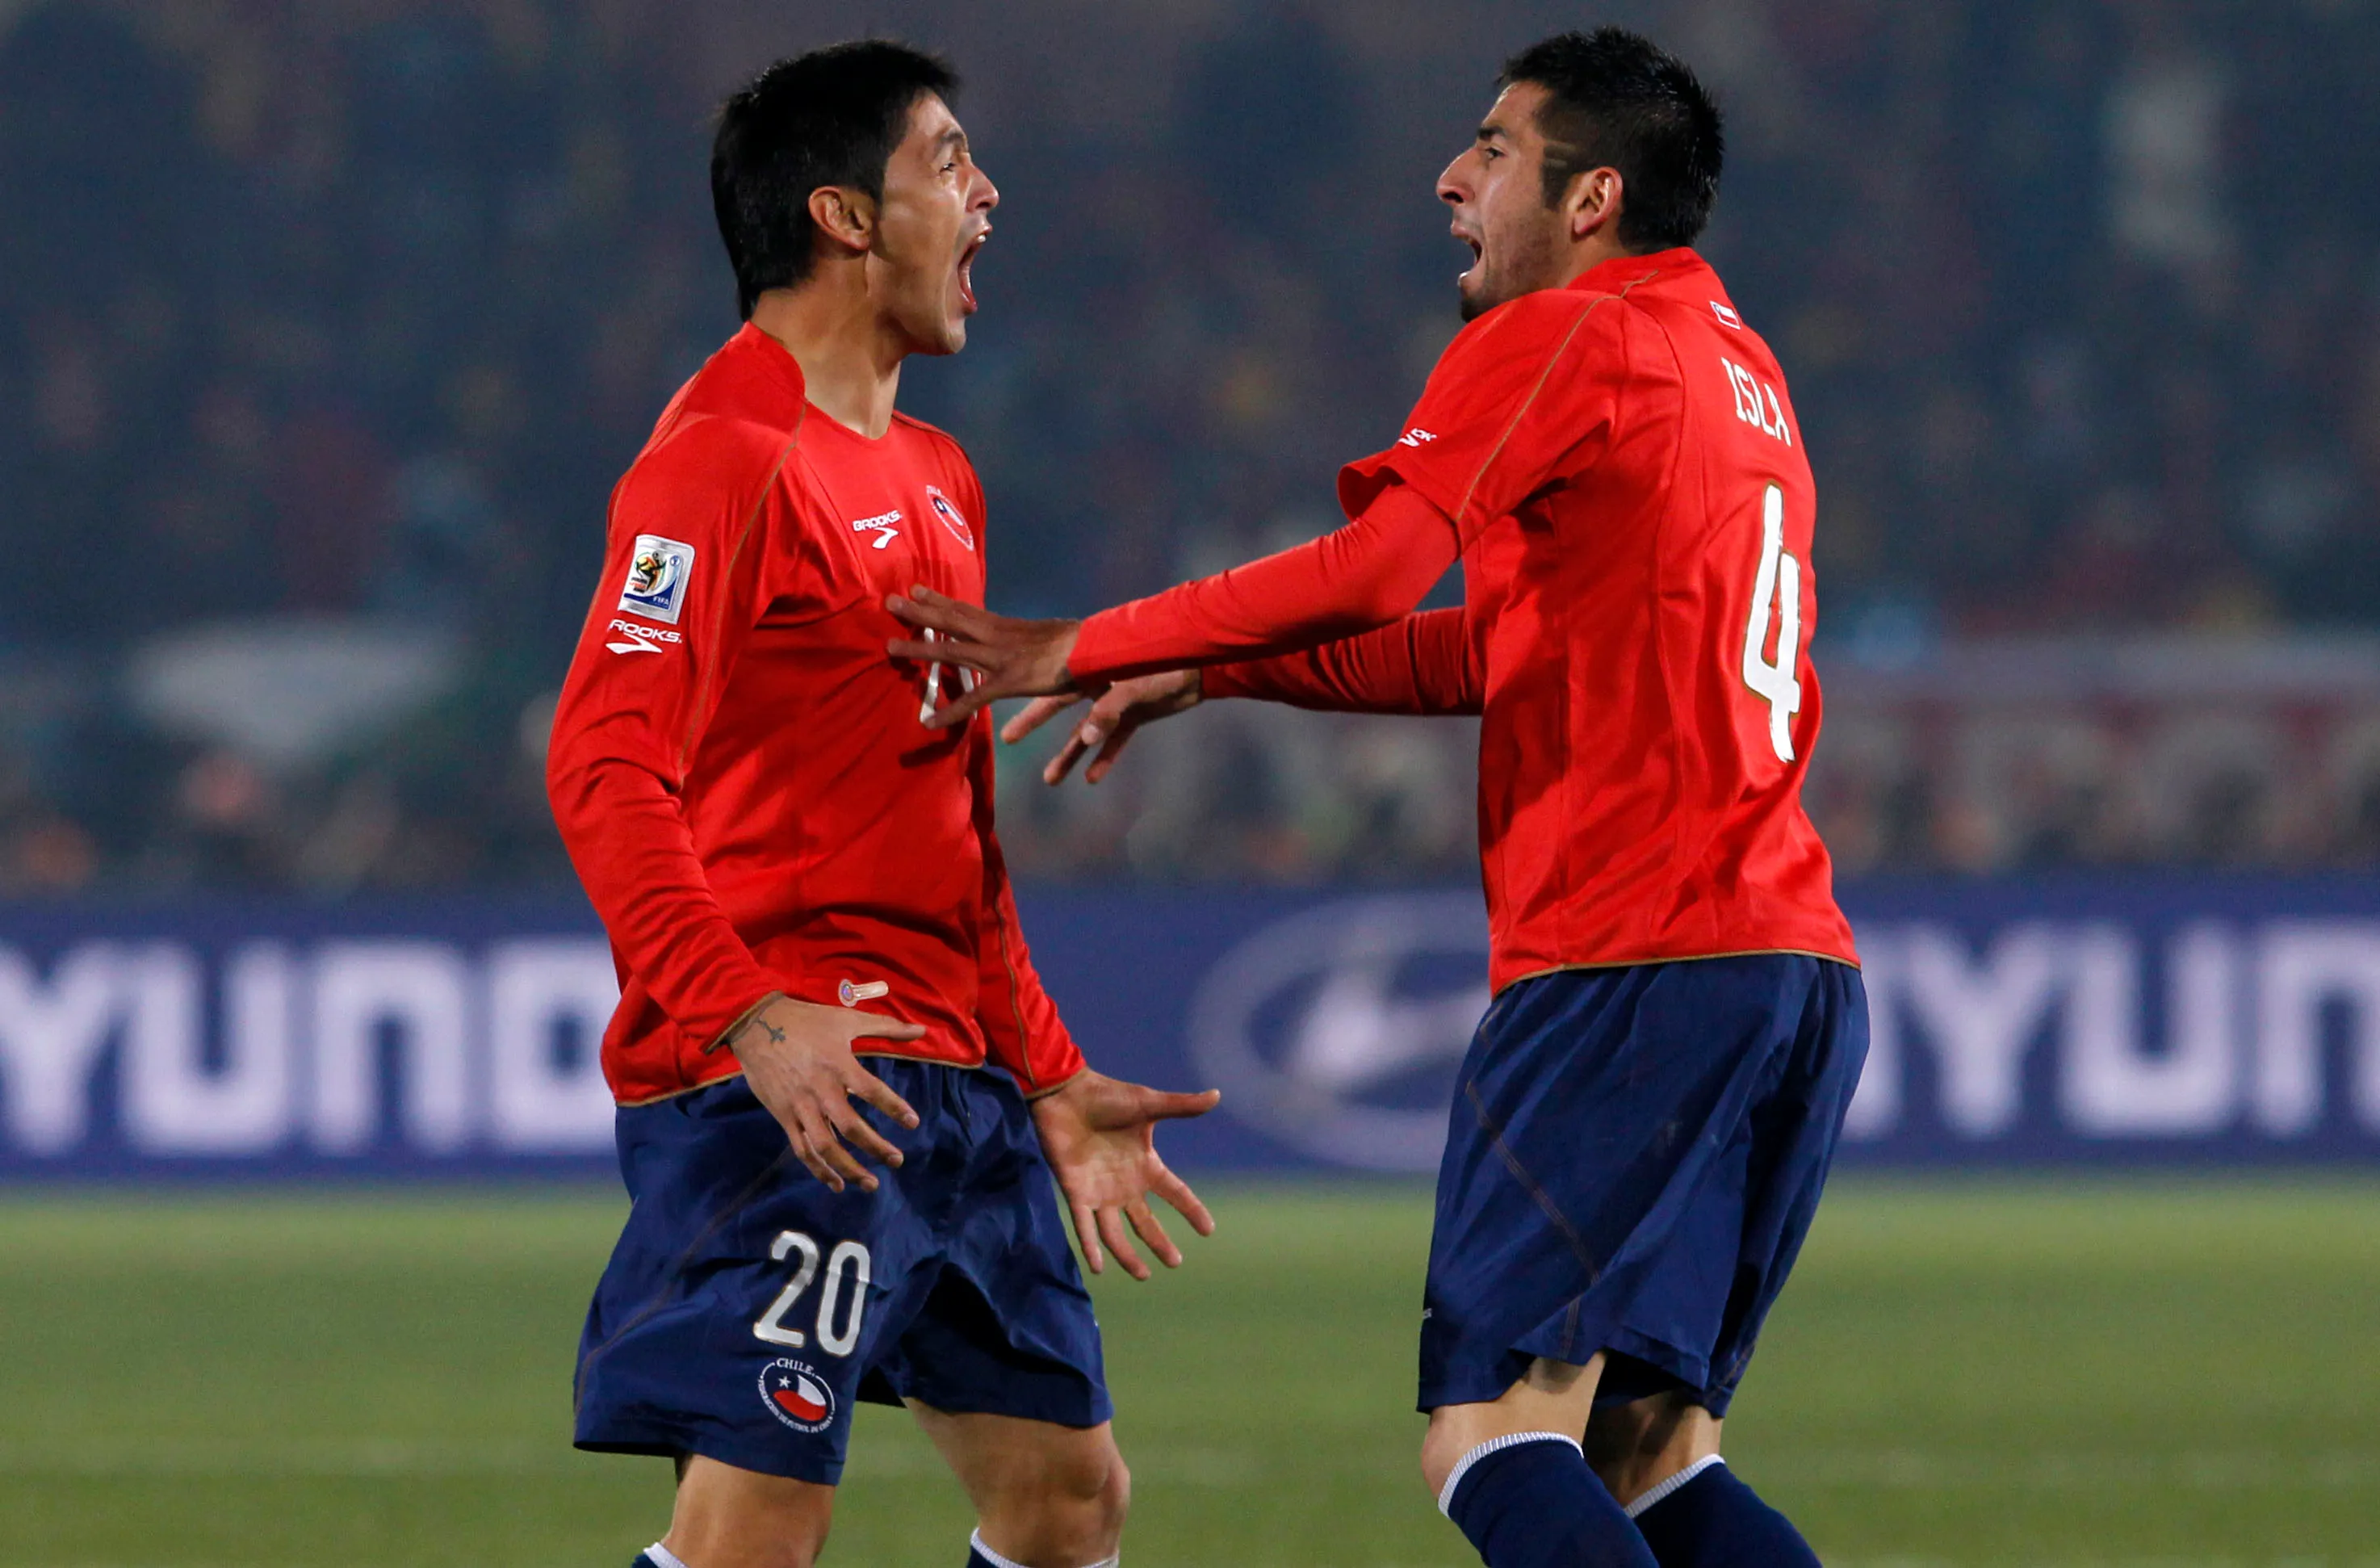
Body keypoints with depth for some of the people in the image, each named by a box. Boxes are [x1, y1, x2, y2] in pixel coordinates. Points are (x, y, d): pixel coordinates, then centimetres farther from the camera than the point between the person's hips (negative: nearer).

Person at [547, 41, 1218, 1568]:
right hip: (798, 1084, -10)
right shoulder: (729, 456, -10)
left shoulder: (933, 480, 20)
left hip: (952, 1083, 10)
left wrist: (1050, 1085, 23)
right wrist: (748, 1018, -30)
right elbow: (604, 767, -19)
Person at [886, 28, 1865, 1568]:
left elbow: (1372, 573, -16)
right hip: (1802, 970, 9)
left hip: (1632, 963, -9)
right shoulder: (1739, 369, 23)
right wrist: (1210, 674, 21)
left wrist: (1083, 650, -7)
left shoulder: (1561, 343, -5)